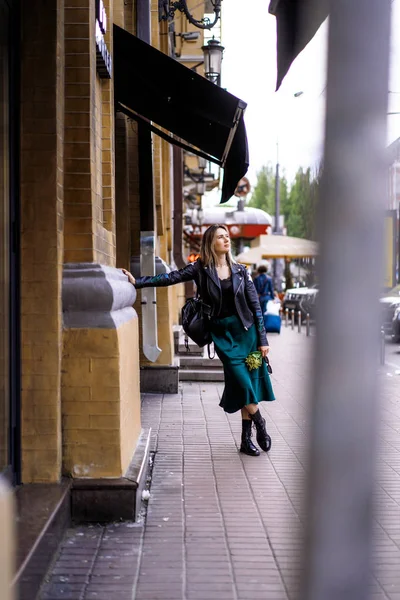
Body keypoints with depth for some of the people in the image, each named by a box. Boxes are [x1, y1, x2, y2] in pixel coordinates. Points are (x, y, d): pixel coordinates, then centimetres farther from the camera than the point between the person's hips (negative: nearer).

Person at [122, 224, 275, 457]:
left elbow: (255, 305, 5)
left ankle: (247, 439, 13)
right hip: (222, 333, -2)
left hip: (247, 331, 2)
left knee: (249, 385, 1)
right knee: (243, 383, -12)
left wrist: (263, 339, 0)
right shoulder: (201, 269, 0)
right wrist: (138, 282, -17)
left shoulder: (240, 270, 4)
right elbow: (171, 278, -7)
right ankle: (260, 424, 12)